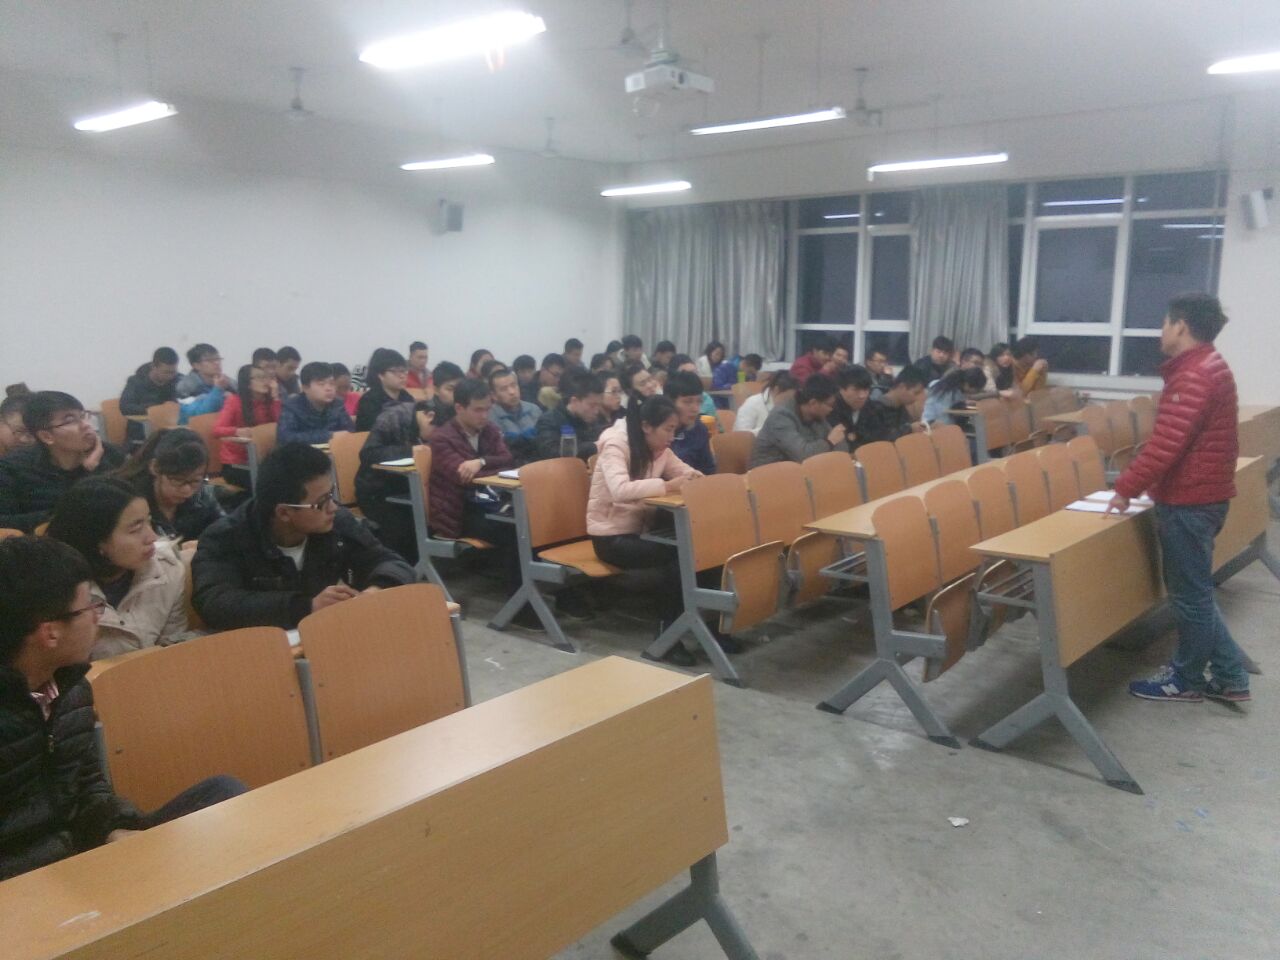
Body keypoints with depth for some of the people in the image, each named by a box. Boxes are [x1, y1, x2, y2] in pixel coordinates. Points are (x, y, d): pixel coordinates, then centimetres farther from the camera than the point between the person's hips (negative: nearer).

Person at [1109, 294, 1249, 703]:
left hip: (1188, 500, -10)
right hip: (1202, 494, 10)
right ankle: (1229, 677, 23)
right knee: (1194, 590, 17)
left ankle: (1186, 680, 17)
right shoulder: (1207, 367, 14)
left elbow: (1166, 443, -25)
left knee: (1189, 593, 3)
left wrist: (1127, 488, -18)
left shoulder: (1193, 376, -20)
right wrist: (1142, 484, 16)